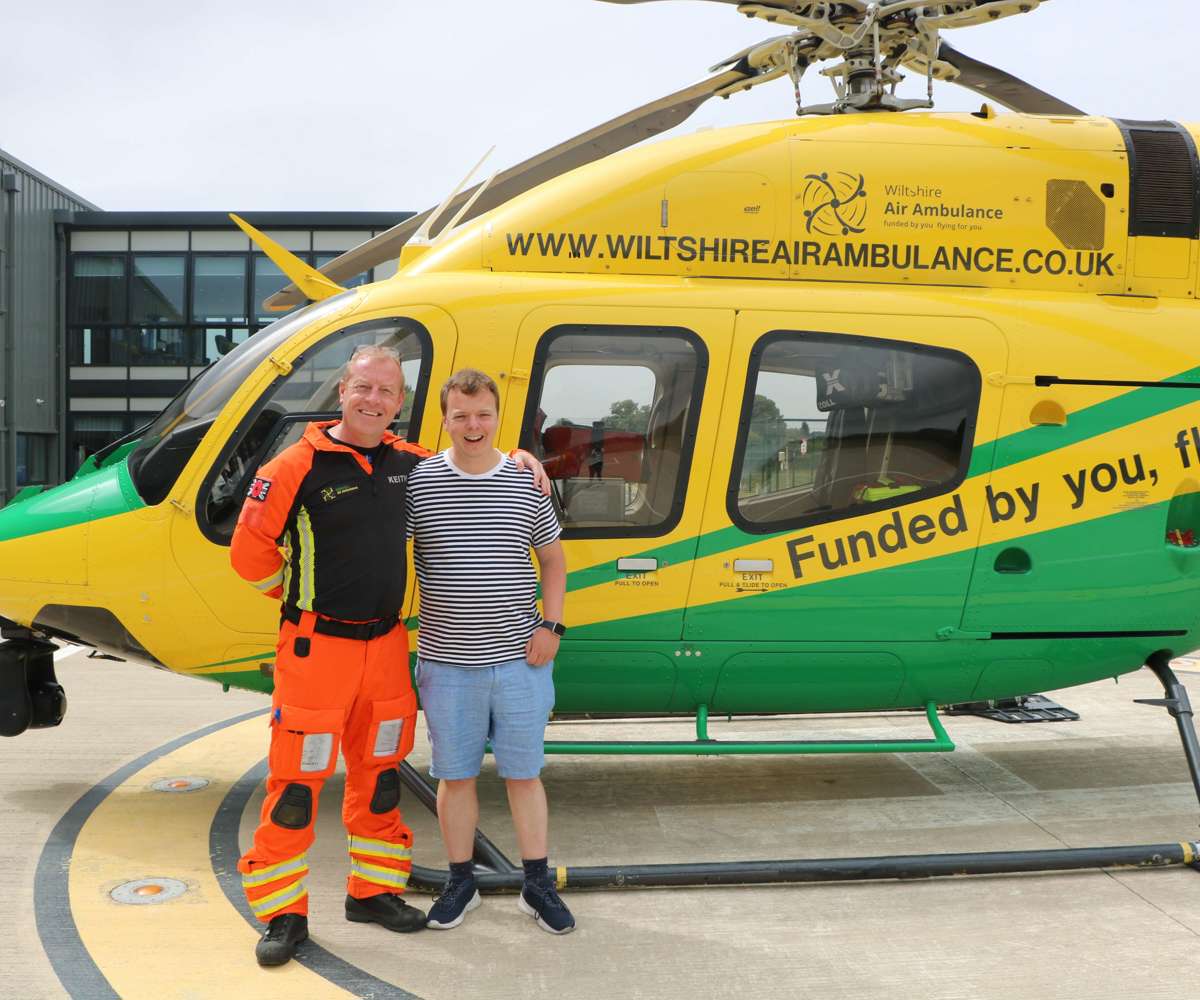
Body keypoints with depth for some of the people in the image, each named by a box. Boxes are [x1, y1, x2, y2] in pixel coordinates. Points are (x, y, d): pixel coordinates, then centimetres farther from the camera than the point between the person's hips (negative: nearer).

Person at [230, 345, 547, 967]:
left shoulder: (409, 462, 6)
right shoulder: (297, 467, -11)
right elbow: (250, 550, -6)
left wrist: (513, 457, 8)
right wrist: (303, 597, 5)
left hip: (385, 645, 5)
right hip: (316, 646, -5)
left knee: (379, 774, 14)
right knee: (296, 781, 0)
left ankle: (373, 891, 30)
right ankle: (282, 914, 13)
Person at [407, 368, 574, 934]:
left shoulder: (526, 483, 1)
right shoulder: (418, 483, -4)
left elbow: (553, 559, 12)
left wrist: (550, 624, 2)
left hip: (519, 660, 1)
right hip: (447, 662, 0)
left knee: (524, 774, 10)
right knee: (454, 776, 11)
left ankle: (537, 885, 24)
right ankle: (460, 883, 28)